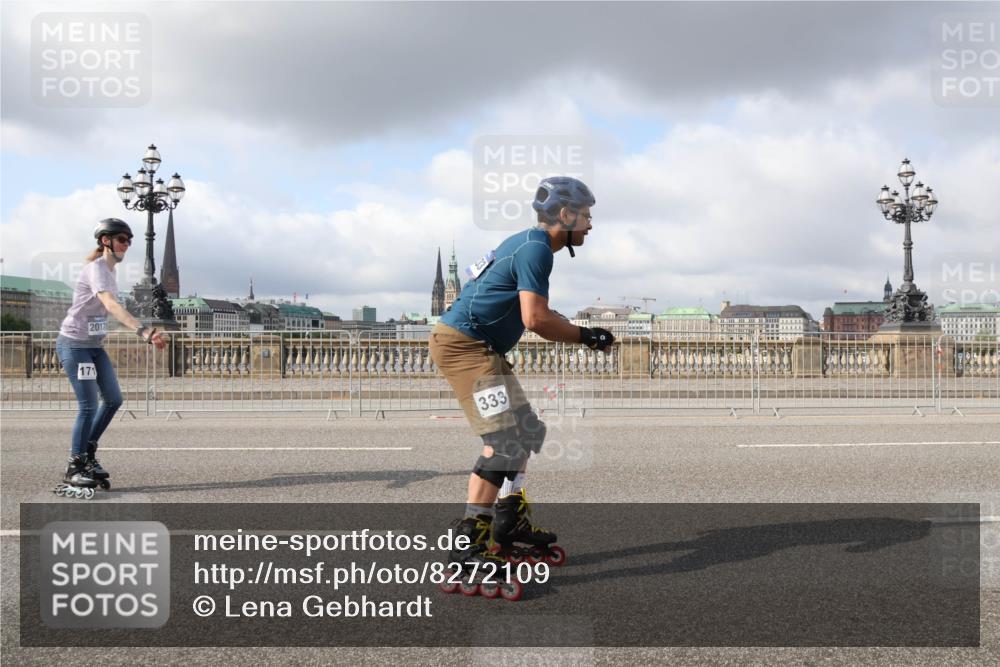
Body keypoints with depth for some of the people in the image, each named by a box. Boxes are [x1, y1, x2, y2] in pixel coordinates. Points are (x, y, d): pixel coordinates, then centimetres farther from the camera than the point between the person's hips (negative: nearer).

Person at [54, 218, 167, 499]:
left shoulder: (109, 270, 9)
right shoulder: (96, 269, -19)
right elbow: (111, 305, -36)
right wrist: (144, 331, -48)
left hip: (95, 346, 9)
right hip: (74, 344, -9)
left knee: (113, 399, 8)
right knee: (89, 406, -9)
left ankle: (87, 455, 22)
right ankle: (73, 472, 1)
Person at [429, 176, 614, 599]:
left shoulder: (528, 243, 18)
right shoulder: (536, 248, -14)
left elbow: (539, 315, 21)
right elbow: (535, 320, -22)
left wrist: (586, 335, 13)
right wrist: (586, 337, -10)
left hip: (481, 348, 11)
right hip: (463, 344, -11)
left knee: (526, 432, 16)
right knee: (504, 441, -15)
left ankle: (510, 523, 24)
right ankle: (467, 544, -14)